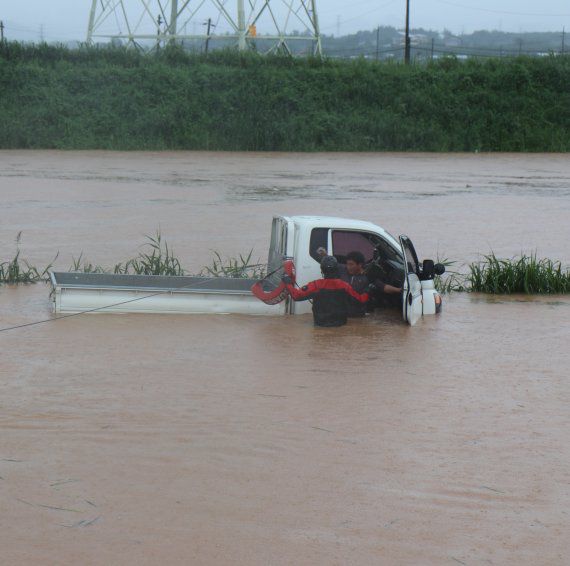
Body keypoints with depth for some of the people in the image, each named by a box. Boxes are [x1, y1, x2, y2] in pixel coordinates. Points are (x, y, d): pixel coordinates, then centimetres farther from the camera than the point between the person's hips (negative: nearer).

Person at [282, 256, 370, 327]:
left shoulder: (316, 285, -14)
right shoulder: (344, 286, -6)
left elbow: (296, 295, -16)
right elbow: (361, 299, 1)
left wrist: (288, 283, 1)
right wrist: (367, 293, 22)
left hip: (320, 324, -2)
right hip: (340, 323, 2)